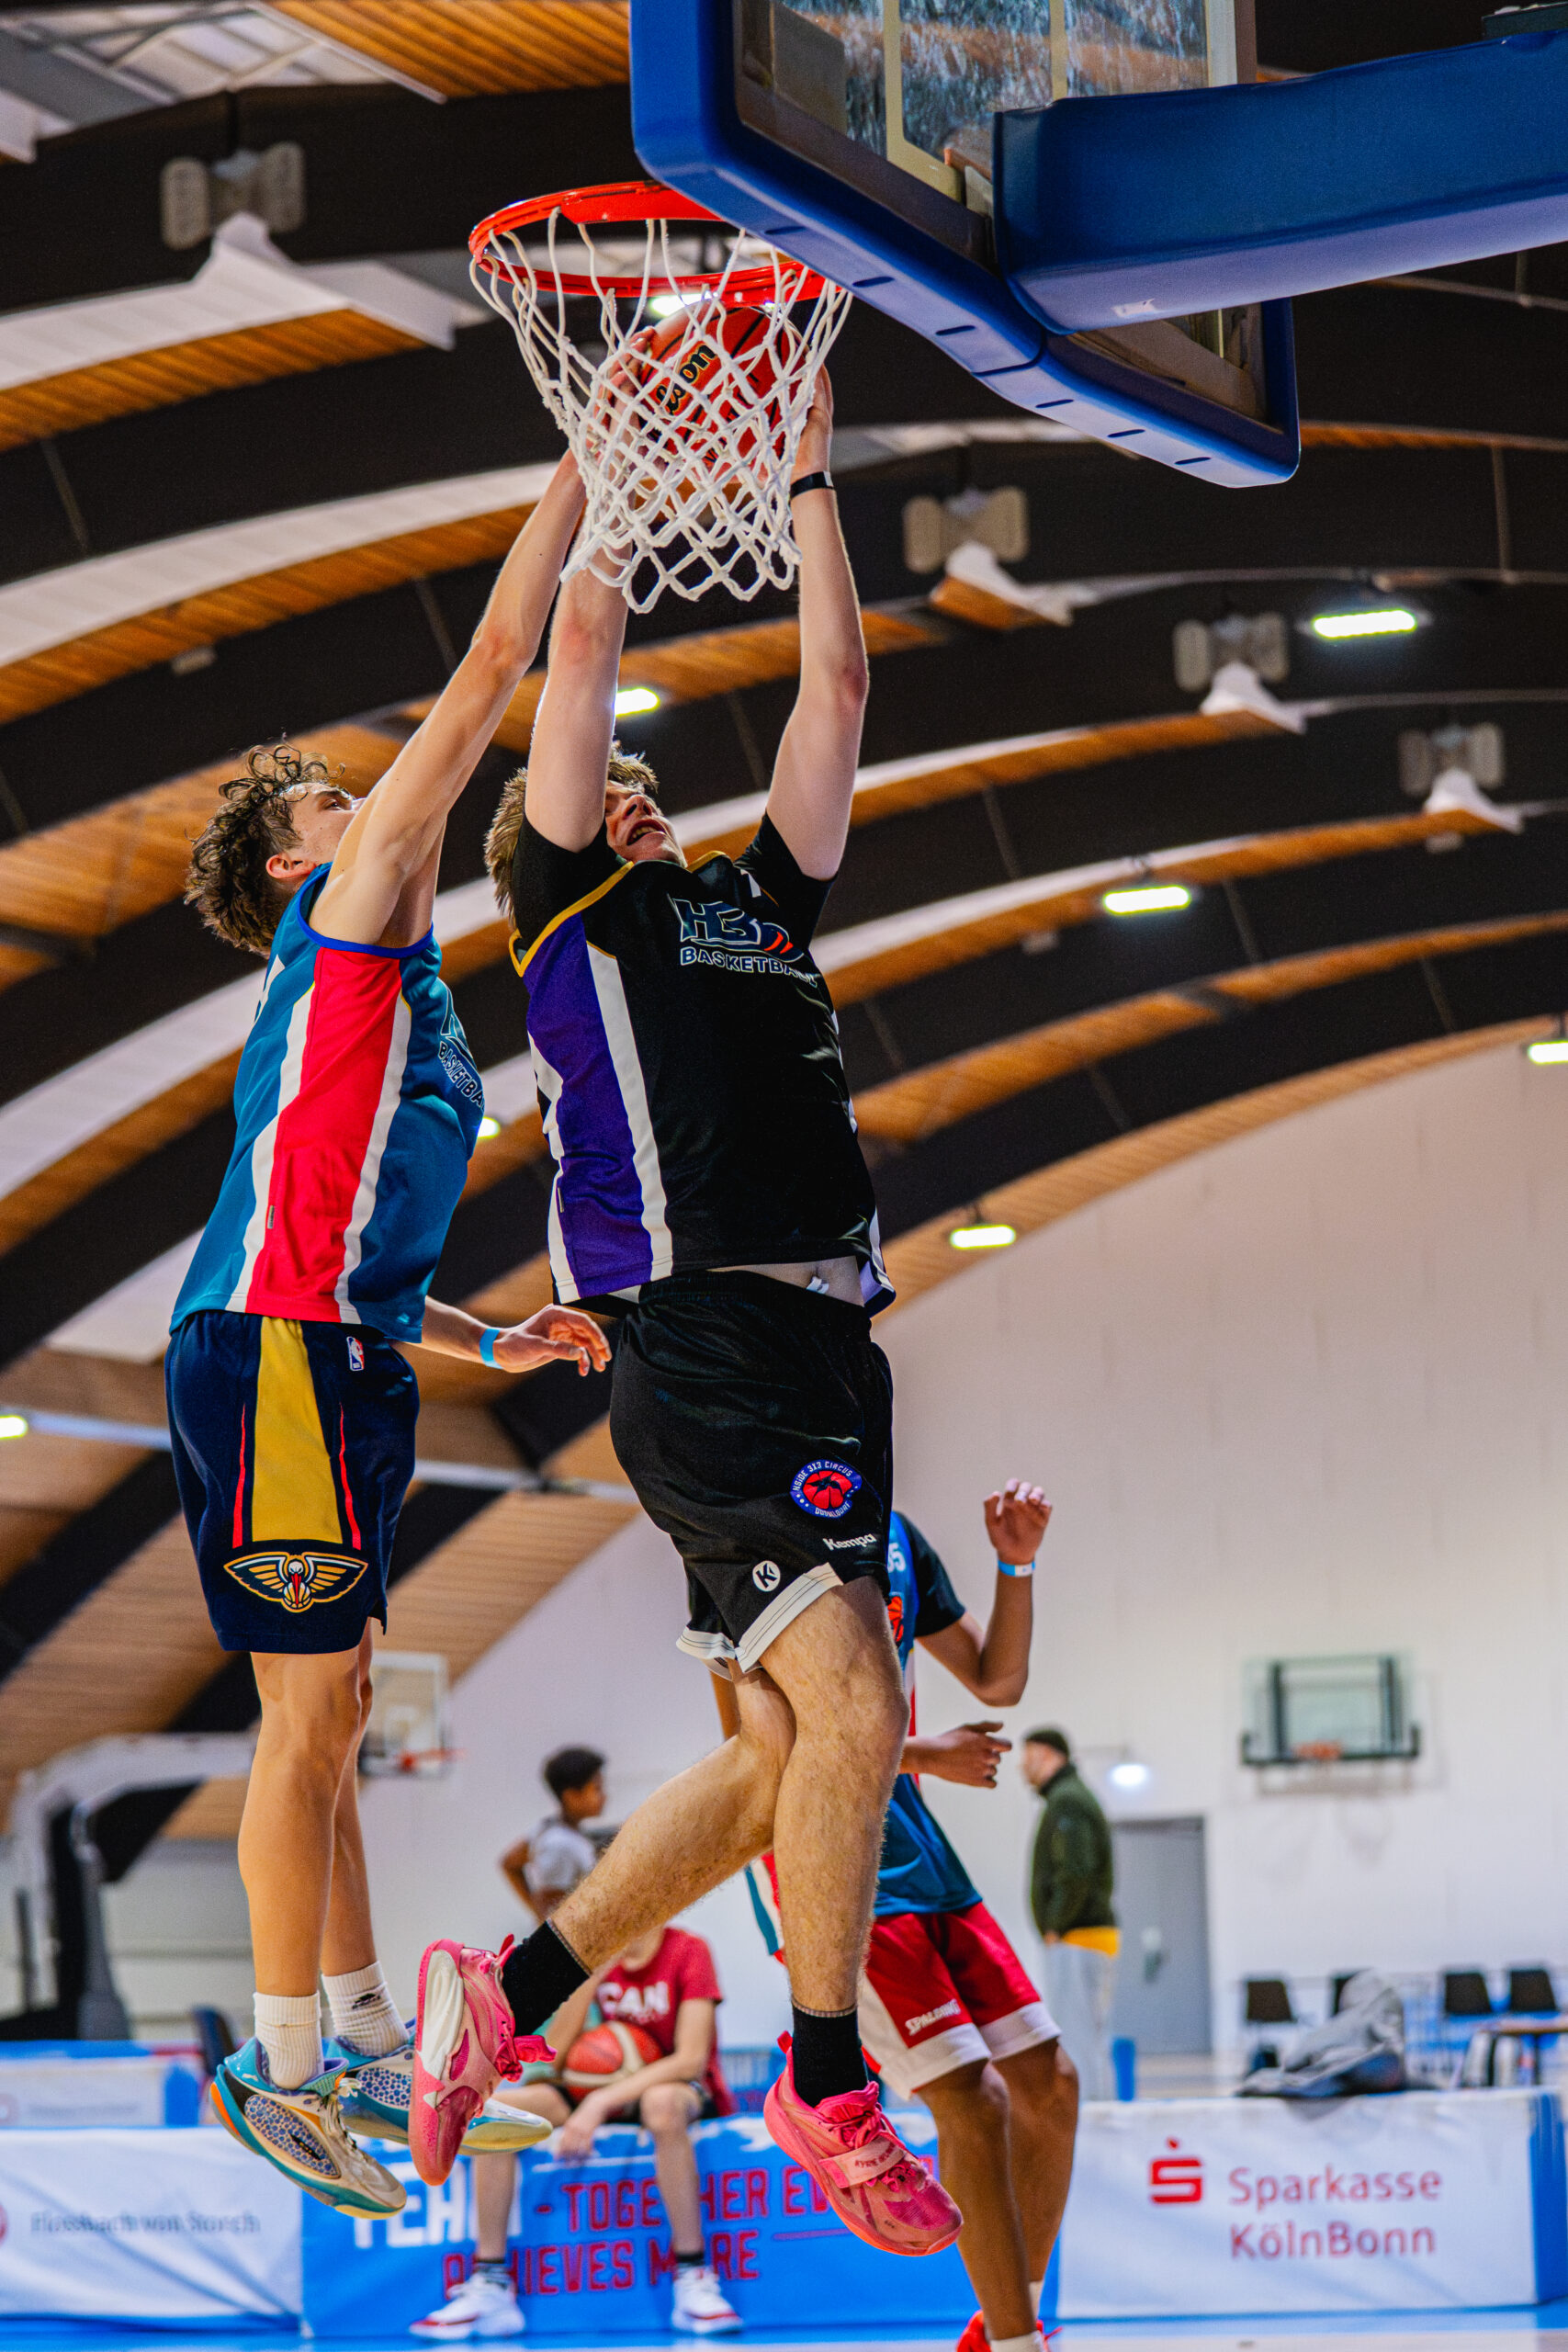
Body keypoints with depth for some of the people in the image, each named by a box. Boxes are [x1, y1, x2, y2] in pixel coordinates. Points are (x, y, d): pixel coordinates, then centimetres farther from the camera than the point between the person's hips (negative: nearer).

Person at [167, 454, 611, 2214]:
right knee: (313, 1709, -9)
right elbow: (486, 678, -4)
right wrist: (586, 466, 0)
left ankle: (359, 2030, 21)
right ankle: (283, 2070, -7)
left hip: (327, 1366, 10)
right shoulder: (345, 933, 1)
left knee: (329, 1709, 13)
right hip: (278, 1361, -10)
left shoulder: (385, 994, 27)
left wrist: (495, 1342, 24)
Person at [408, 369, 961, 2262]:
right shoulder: (566, 903, 8)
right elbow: (582, 642, 5)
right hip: (701, 1342, -8)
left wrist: (805, 475, 27)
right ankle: (827, 2090, -5)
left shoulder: (757, 900, 25)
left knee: (785, 1751, 7)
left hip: (821, 1348, 8)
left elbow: (835, 687, 26)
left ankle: (505, 1995, 18)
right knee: (847, 1709, -16)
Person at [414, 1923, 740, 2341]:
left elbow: (691, 2059, -22)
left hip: (688, 2091, -5)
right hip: (609, 2092, 5)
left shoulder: (687, 1951, -12)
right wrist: (592, 1972, -19)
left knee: (661, 2103, -43)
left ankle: (694, 2278, -35)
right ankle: (490, 2286, -16)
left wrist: (600, 2104, -30)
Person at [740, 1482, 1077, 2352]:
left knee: (1048, 2083, 5)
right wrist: (921, 1753, -14)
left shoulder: (893, 1535, 14)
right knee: (972, 2100, -16)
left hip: (909, 1844, 8)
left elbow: (997, 1681, 19)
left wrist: (1016, 1564, 3)